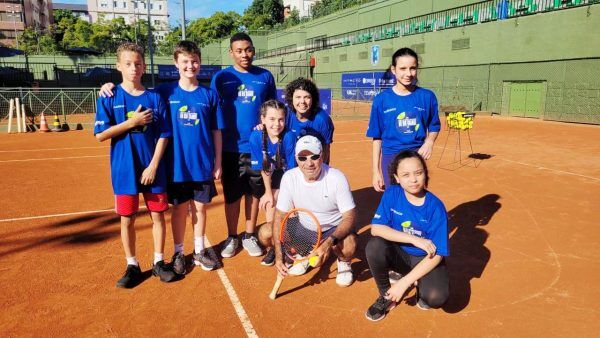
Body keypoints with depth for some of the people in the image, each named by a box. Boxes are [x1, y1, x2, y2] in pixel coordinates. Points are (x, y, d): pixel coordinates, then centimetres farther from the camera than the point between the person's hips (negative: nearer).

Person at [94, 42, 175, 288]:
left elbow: (163, 136, -2)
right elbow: (100, 135, -6)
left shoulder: (155, 98, 0)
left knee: (158, 215, 8)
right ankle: (132, 266, 25)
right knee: (127, 219, 8)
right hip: (124, 170, 0)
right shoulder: (109, 98, -1)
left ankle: (158, 262, 24)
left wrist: (153, 166, -10)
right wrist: (132, 122, -15)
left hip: (153, 169, 1)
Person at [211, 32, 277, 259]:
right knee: (232, 195, 7)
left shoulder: (265, 77, 5)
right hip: (231, 147, -1)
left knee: (254, 193, 10)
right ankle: (232, 237, 24)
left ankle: (250, 236, 25)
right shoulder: (221, 78, 2)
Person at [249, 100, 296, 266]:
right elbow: (264, 168, -8)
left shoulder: (289, 138, -25)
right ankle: (272, 247, 23)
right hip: (273, 183, 2)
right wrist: (269, 193, -7)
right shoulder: (256, 137, -17)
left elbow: (292, 171, -22)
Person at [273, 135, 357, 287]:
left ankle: (344, 263, 5)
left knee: (348, 246, -36)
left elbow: (349, 217, -23)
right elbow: (280, 217, -14)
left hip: (335, 227, -3)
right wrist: (279, 256, -24)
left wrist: (329, 242, -40)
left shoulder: (337, 178, -23)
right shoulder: (289, 178, -17)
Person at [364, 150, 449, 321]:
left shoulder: (435, 207, -20)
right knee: (374, 246, -30)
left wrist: (404, 282, -24)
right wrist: (414, 239, -30)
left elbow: (437, 254, -20)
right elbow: (376, 228, -20)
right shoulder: (392, 194, -13)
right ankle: (386, 296, -3)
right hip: (399, 254, 2)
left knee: (436, 297, -30)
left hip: (426, 259, -2)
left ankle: (420, 286, 9)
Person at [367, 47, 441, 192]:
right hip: (391, 158, -1)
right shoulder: (381, 99, -2)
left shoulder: (427, 96, 0)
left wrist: (429, 141, -11)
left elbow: (434, 127, 12)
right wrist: (376, 171, -1)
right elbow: (377, 138, 1)